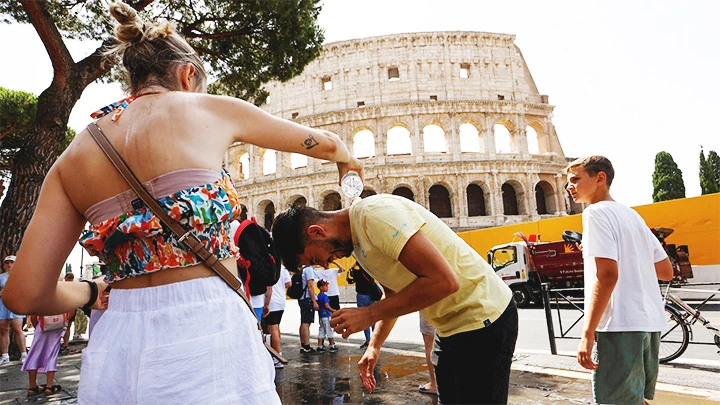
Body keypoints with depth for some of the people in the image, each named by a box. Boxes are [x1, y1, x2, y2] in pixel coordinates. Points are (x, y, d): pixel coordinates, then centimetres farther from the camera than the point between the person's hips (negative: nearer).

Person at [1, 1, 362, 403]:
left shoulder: (73, 157, 9)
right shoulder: (211, 109, 2)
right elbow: (323, 142, 16)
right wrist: (347, 159, 38)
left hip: (115, 349, 4)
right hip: (204, 332, -4)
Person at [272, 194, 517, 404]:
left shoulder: (375, 214, -24)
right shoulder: (356, 241, 7)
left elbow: (444, 280, -29)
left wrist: (368, 314, -23)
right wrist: (374, 345, 9)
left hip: (482, 318, -9)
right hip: (453, 326, 9)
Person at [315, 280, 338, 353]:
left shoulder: (318, 296, 10)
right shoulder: (324, 295, -15)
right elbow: (326, 305, -22)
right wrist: (333, 310, -11)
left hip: (321, 316, 8)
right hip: (326, 316, -8)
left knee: (321, 331, 10)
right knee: (330, 331, 3)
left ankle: (319, 347, 10)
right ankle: (332, 346, 10)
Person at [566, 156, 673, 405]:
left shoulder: (596, 213, -9)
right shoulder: (632, 214, 17)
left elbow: (607, 275, -20)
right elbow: (666, 272, 18)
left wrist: (587, 333, -19)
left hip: (620, 324, -9)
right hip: (650, 321, 9)